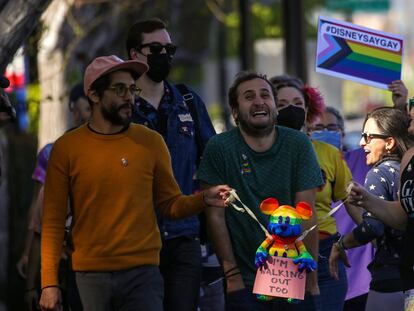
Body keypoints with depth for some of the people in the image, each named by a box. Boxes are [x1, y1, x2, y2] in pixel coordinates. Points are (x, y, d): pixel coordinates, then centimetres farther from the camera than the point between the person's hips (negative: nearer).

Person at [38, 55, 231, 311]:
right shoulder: (67, 148, 1)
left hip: (142, 273, 0)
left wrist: (204, 199, -13)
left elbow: (170, 204, 7)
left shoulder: (150, 142, 4)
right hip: (91, 275, 0)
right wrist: (49, 282, -5)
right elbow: (53, 221, 1)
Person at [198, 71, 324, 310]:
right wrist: (232, 276, -7)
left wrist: (311, 281, -7)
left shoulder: (298, 145, -1)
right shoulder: (219, 148, -4)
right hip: (244, 282, -1)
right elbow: (216, 216, -4)